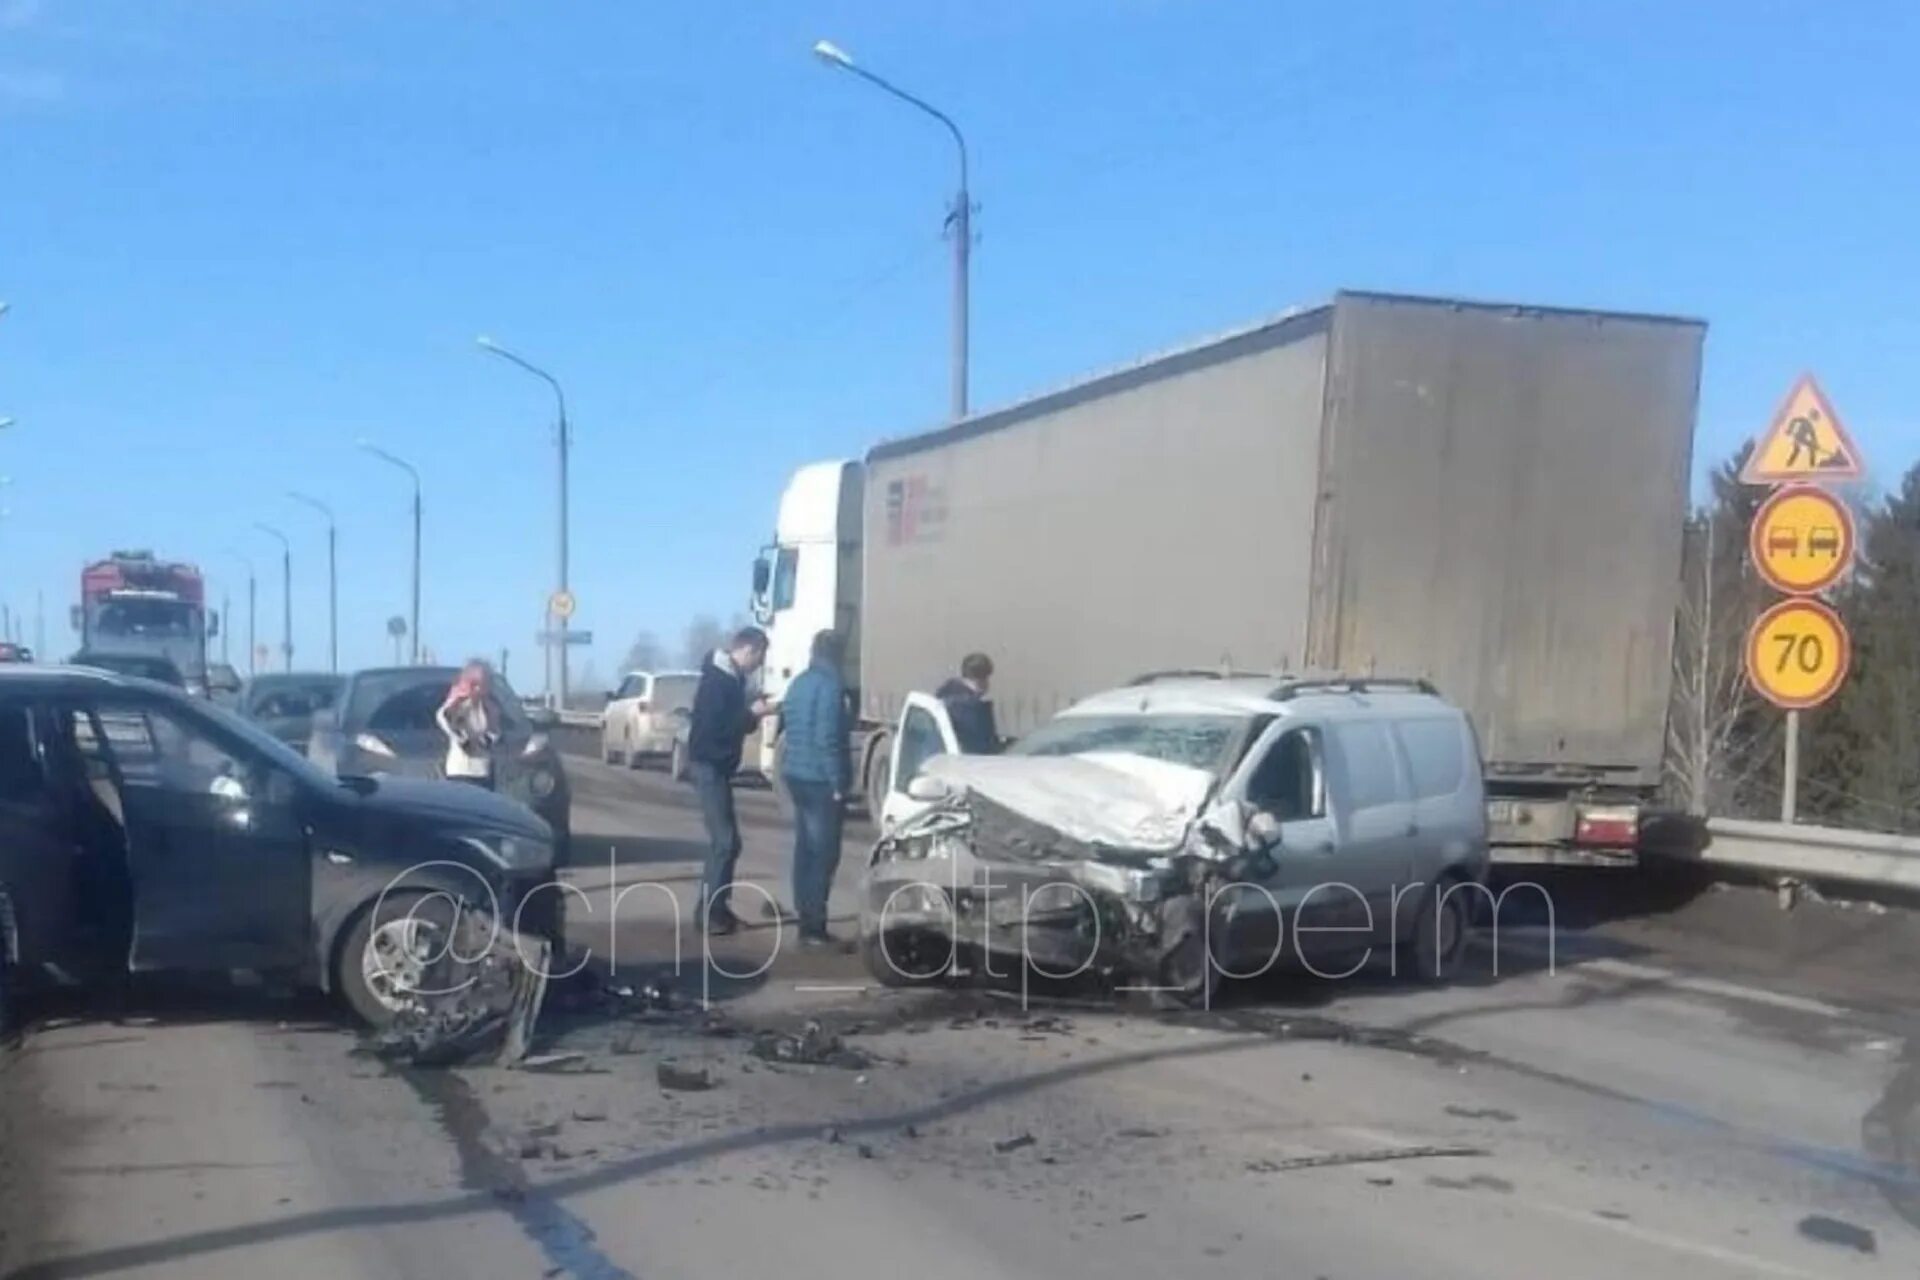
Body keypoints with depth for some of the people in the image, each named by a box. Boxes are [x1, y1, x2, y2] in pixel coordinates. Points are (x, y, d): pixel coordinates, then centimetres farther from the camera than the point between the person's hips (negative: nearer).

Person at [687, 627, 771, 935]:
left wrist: (752, 711, 2)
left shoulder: (731, 677, 12)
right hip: (709, 766, -10)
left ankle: (714, 908, 19)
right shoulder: (717, 679, -17)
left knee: (726, 841, 13)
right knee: (724, 842, -10)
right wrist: (752, 714, -18)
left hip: (718, 766, 10)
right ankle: (710, 913, -6)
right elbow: (715, 728, -25)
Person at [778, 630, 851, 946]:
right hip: (819, 777, -9)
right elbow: (827, 739, -20)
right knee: (824, 851, -5)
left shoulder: (799, 682, 12)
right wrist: (838, 782, -17)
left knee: (805, 847, 15)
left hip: (796, 773, 9)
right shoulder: (830, 685, -15)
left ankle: (806, 915, 20)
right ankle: (813, 924, -5)